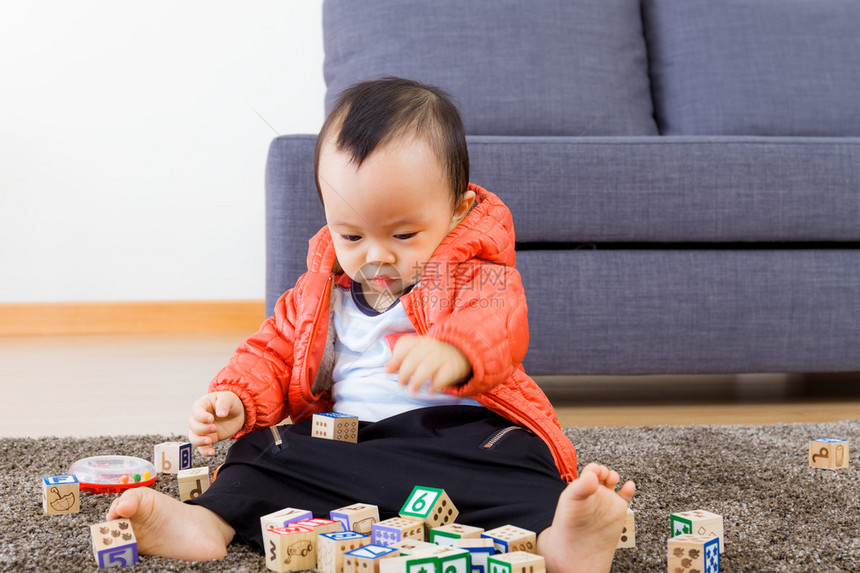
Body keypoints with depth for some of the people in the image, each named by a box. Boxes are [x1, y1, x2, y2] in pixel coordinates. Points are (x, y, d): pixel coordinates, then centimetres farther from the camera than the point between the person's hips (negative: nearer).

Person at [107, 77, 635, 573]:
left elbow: (498, 325, -24)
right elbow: (272, 351, 21)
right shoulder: (320, 291, 14)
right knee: (264, 448, -16)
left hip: (460, 430, -4)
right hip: (344, 439, 5)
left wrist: (452, 353, -49)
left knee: (510, 462, -34)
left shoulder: (477, 275, -2)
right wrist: (236, 399, -3)